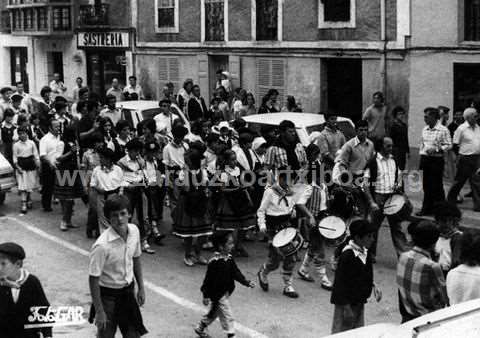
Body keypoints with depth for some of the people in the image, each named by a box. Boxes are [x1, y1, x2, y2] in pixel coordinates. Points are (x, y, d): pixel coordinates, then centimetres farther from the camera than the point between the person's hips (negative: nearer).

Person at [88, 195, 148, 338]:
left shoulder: (134, 231, -8)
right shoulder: (102, 246, -27)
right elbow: (93, 279, -20)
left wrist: (141, 287, 11)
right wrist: (99, 311, -17)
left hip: (128, 291, 6)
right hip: (108, 295, -5)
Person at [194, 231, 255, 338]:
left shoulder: (229, 258, -1)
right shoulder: (215, 262, -26)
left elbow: (236, 272, 3)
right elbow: (209, 279, -21)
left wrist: (247, 282, -7)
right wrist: (206, 296, -18)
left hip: (225, 292, 9)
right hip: (217, 295, -9)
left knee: (214, 313, 24)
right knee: (227, 316, -2)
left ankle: (200, 329, 42)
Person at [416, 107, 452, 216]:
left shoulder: (443, 130, -9)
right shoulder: (425, 129, 11)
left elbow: (448, 145, -10)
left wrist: (436, 149, -21)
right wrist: (421, 156, 14)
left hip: (437, 160, -6)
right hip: (426, 159, 6)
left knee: (437, 186, -1)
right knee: (426, 186, 9)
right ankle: (427, 209, 16)